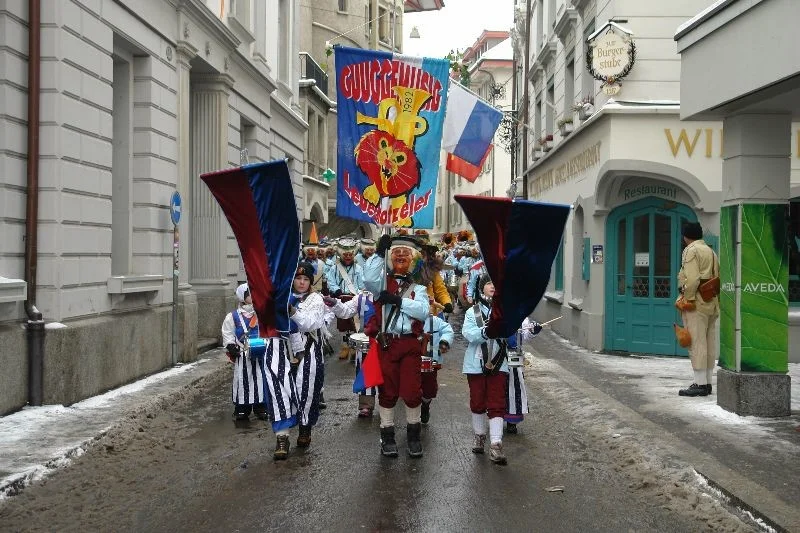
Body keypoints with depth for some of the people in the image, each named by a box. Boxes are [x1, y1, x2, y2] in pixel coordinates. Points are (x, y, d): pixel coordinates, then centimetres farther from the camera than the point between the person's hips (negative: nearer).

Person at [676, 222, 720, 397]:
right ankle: (707, 382, 15)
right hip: (712, 303, 9)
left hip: (697, 303, -9)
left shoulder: (691, 250, -7)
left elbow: (692, 278, -19)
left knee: (696, 342, -8)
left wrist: (688, 299, -15)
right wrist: (716, 300, 17)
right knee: (709, 342, 11)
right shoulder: (711, 251, 20)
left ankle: (700, 384, -10)